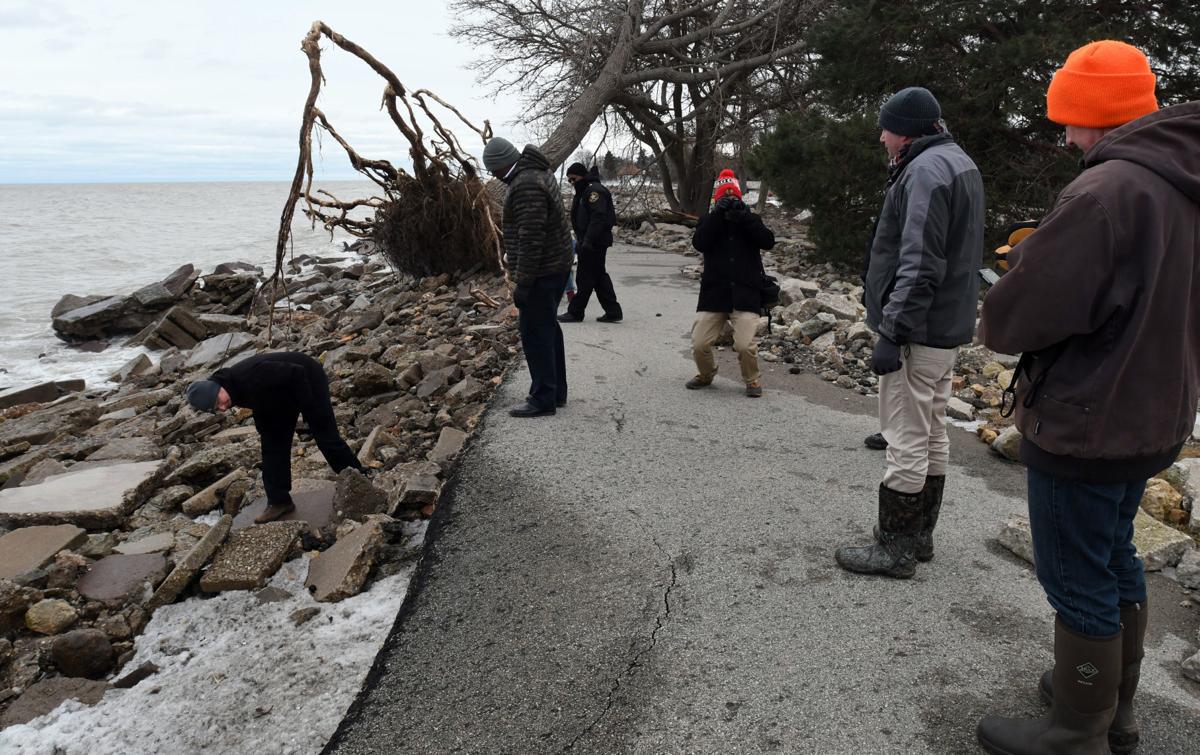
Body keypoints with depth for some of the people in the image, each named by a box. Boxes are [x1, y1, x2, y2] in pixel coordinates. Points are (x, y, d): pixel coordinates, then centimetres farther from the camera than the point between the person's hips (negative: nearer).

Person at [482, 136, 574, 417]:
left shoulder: (525, 185, -21)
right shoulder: (539, 173, 13)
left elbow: (530, 238, -25)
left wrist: (522, 282, -22)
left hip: (540, 272, -11)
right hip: (556, 266, 11)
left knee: (535, 333, -4)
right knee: (548, 329, 16)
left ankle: (543, 399, 2)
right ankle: (556, 392, 25)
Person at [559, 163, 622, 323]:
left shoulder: (594, 190, -14)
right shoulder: (584, 191, 20)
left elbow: (598, 218, -24)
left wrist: (588, 240, -27)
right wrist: (580, 240, 20)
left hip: (594, 243, -11)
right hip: (590, 242, 11)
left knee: (586, 278, -3)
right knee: (599, 276, 12)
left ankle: (575, 312, 3)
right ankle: (613, 311, 15)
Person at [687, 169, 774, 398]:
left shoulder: (751, 220, 11)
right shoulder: (709, 221, 10)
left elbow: (768, 241, -7)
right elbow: (699, 243, -11)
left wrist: (745, 217, -16)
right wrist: (718, 214, -18)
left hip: (745, 294, -1)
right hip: (714, 294, 1)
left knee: (745, 344, -17)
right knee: (699, 344, -4)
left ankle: (753, 380, 11)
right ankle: (706, 375, 28)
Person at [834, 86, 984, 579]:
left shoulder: (926, 170, -16)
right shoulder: (959, 164, 17)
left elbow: (919, 266, -25)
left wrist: (892, 332, -24)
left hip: (919, 332, -11)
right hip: (949, 328, 11)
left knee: (906, 441, -4)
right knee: (932, 435, 15)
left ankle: (894, 549, 5)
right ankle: (919, 535, 27)